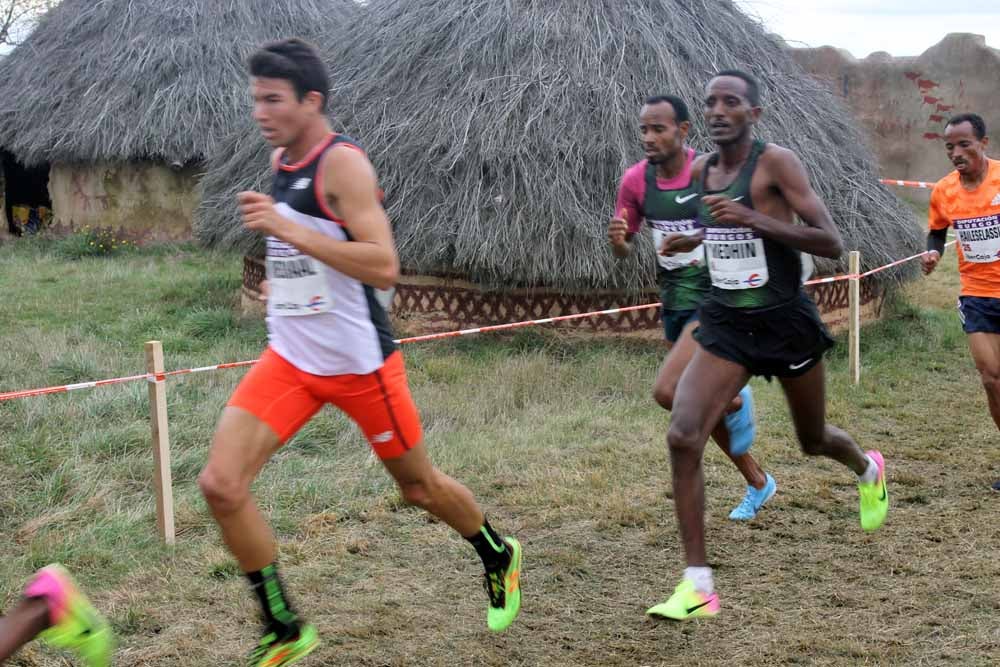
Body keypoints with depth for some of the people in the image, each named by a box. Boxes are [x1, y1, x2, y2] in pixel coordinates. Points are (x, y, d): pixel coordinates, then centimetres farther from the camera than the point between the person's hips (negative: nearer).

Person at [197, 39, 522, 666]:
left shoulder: (343, 163, -17)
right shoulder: (281, 161, 8)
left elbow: (384, 267, -28)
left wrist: (284, 227, -30)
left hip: (358, 361, -7)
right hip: (289, 358, 7)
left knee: (419, 485, 12)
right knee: (221, 484, -10)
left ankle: (500, 557, 43)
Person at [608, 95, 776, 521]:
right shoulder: (636, 180, -2)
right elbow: (624, 251, 7)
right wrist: (617, 240, -15)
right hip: (673, 300, 6)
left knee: (667, 392, -22)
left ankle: (736, 403, 9)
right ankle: (758, 484, 36)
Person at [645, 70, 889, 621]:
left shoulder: (776, 162, -14)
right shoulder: (704, 169, 4)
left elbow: (831, 243, -20)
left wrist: (753, 219, -28)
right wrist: (697, 240, 9)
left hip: (786, 323, -4)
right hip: (724, 326, 4)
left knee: (813, 440, 19)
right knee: (682, 437, -18)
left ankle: (868, 471, 59)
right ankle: (698, 586, -12)